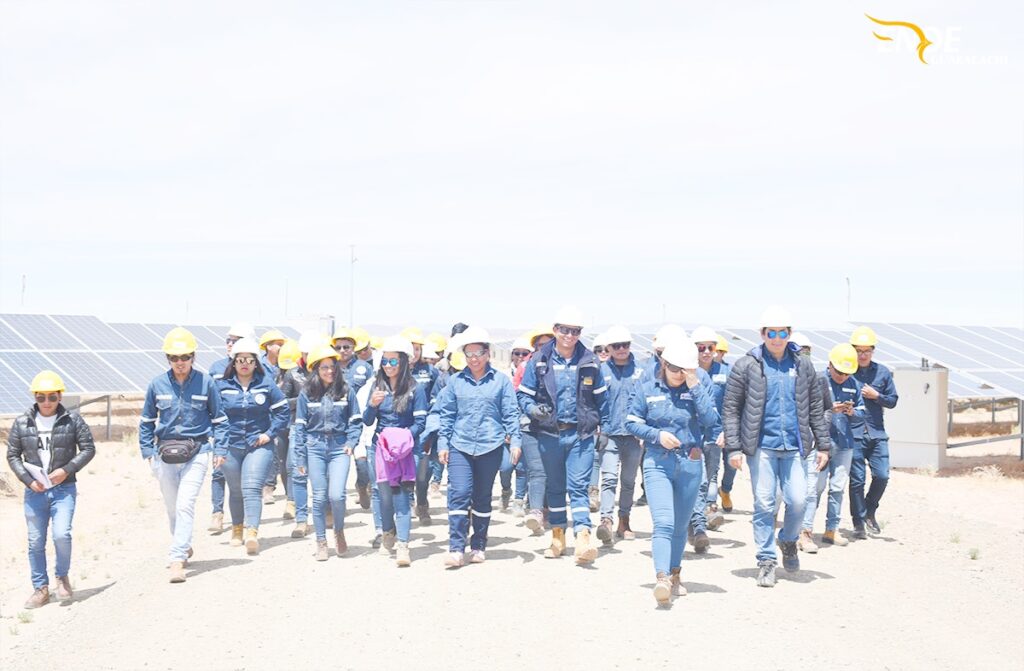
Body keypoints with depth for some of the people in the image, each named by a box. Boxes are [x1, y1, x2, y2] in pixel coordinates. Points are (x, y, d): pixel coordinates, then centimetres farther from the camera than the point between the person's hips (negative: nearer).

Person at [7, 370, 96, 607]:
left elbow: (88, 449, 1)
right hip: (35, 490, 2)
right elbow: (13, 455, 6)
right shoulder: (22, 423, 2)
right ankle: (40, 589, 18)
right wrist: (28, 480, -7)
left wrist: (67, 470, -11)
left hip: (64, 489, -2)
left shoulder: (73, 421, -2)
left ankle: (62, 577, 9)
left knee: (61, 534, -17)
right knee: (35, 541, 6)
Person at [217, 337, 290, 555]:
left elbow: (283, 411, 5)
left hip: (259, 445, -2)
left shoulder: (266, 384, 0)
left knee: (252, 487, -16)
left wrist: (270, 433, -4)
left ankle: (252, 532, -24)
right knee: (236, 490, 13)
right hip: (230, 446, 2)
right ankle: (237, 528, 33)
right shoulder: (222, 386, 1)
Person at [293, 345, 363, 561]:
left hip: (339, 447, -1)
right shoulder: (306, 394, 4)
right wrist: (300, 457, 3)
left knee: (336, 495, -12)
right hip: (315, 447, 1)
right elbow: (300, 426, 6)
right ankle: (321, 542, 15)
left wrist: (351, 442, -8)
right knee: (319, 497, 3)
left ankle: (339, 532, 16)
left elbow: (356, 421, 7)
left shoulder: (346, 391, 3)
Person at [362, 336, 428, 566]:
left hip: (405, 448, -4)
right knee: (382, 492, 8)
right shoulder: (377, 386, 6)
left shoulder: (414, 389, -5)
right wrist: (372, 405, -12)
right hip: (379, 446, 4)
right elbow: (367, 421, 7)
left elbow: (420, 422, -5)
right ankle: (386, 534, 30)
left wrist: (403, 437, -19)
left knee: (401, 494, -12)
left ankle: (402, 545, -15)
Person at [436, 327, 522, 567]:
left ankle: (478, 547, 19)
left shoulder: (501, 381, 4)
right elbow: (446, 414, 11)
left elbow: (511, 414, 4)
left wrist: (515, 441, -4)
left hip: (490, 447, 0)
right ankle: (456, 549, -12)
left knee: (483, 498, 9)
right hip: (460, 446, 0)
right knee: (459, 494, -12)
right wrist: (443, 443, 6)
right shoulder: (455, 381, 8)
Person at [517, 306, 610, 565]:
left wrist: (603, 428, 8)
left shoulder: (590, 362, 3)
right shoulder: (539, 361, 0)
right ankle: (557, 536, 21)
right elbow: (524, 395, 3)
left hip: (581, 434, -1)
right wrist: (534, 410, -17)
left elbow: (601, 398, 11)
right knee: (555, 487, 12)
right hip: (549, 434, 1)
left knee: (578, 486, -9)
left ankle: (583, 538, -16)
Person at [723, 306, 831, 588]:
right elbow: (731, 409, 0)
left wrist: (823, 445, 11)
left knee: (798, 501, -3)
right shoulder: (746, 366, 0)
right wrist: (733, 448, -6)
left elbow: (815, 409, 15)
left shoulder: (803, 366, 10)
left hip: (794, 446, 2)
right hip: (761, 446, -2)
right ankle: (766, 560, 11)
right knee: (764, 504, -1)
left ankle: (788, 541, 27)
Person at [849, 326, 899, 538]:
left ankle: (870, 510, 22)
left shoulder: (883, 373, 8)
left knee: (882, 476, -4)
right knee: (857, 479, -1)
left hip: (877, 433, 3)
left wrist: (876, 396, -5)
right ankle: (858, 523, 11)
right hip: (853, 434, -3)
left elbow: (893, 401, 12)